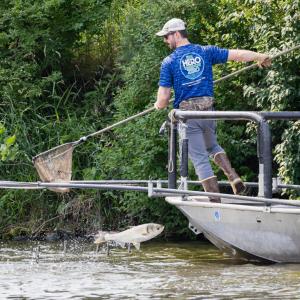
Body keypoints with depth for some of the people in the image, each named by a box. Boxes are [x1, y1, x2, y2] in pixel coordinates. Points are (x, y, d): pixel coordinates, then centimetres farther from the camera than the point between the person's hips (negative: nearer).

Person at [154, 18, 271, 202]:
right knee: (212, 146, 29)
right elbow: (237, 54, 7)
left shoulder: (169, 62, -4)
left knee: (200, 160, 1)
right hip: (208, 111, 4)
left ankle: (217, 202, -3)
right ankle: (234, 177, 6)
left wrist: (159, 105, 18)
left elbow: (163, 101, -6)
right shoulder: (206, 52, 4)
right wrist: (261, 57, 22)